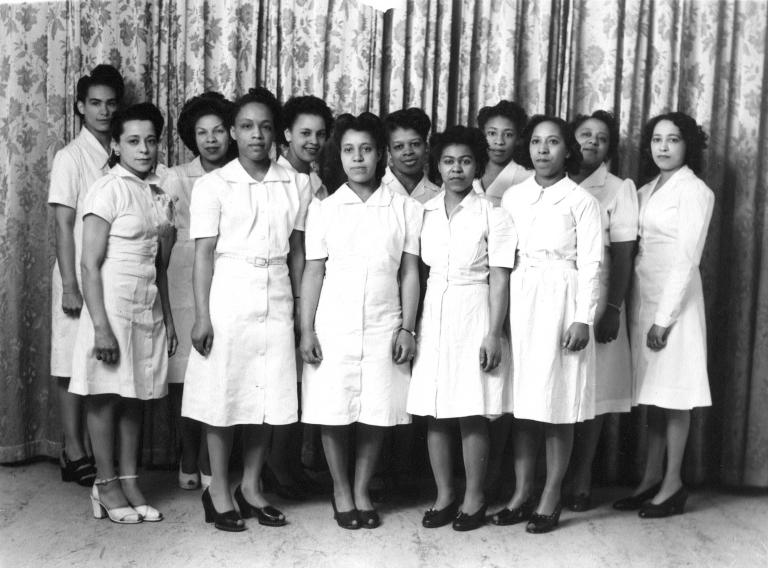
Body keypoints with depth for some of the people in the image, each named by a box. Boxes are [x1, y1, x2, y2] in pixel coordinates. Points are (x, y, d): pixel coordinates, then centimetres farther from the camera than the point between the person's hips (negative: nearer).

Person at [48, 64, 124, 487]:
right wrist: (70, 286, -14)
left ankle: (95, 448, 19)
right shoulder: (70, 158, -5)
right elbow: (63, 226, -9)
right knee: (74, 364, 2)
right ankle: (73, 451, 10)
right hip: (81, 277, -5)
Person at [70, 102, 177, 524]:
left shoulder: (159, 197, 11)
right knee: (106, 397, 2)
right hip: (113, 304, -6)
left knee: (135, 397, 10)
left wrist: (168, 317, 15)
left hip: (149, 307, 6)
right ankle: (107, 486, 12)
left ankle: (130, 482, 18)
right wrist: (100, 326, -18)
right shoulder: (108, 191, -9)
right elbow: (91, 264, -13)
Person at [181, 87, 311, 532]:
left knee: (269, 397, 6)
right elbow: (204, 253, -4)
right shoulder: (213, 185, -1)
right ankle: (219, 491, 15)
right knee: (224, 395, 1)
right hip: (228, 299, -3)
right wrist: (202, 316, -8)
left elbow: (298, 252, 10)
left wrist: (301, 309, 7)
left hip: (276, 303, 3)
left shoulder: (296, 185, 7)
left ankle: (251, 487, 21)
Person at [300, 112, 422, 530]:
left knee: (376, 413, 3)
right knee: (332, 412, 1)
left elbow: (410, 274, 5)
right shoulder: (323, 209, 6)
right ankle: (341, 491, 19)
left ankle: (362, 490, 20)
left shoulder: (405, 209, 5)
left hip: (384, 327, 0)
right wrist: (306, 331, -1)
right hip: (333, 326, 0)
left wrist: (407, 328, -1)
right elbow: (313, 273, 4)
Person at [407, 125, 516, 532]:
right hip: (432, 317, 4)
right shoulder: (424, 212, 8)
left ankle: (474, 498, 14)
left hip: (474, 318, -4)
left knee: (472, 414, 0)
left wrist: (493, 334, -11)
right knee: (434, 414, 6)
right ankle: (444, 496, 19)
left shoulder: (493, 216, -3)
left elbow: (499, 280, -4)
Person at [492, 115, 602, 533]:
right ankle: (522, 492, 16)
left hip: (560, 303, -4)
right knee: (522, 402, 7)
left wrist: (583, 319, -11)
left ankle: (550, 498, 11)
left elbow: (590, 264, -5)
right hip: (518, 301, 4)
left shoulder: (581, 201, -1)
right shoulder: (512, 197, 9)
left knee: (558, 403, 1)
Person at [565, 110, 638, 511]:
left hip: (594, 299, -2)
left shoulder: (618, 189, 5)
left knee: (590, 391, 1)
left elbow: (623, 254, 0)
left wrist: (613, 308, -8)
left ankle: (581, 481, 10)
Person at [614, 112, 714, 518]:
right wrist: (643, 310, 1)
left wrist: (665, 317, -16)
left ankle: (673, 484, 8)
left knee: (673, 395, 0)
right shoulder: (645, 191, 14)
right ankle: (652, 479, 17)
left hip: (675, 299, -6)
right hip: (643, 297, 6)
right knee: (653, 393, 10)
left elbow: (687, 259, -12)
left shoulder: (694, 191, -6)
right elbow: (632, 249, 11)